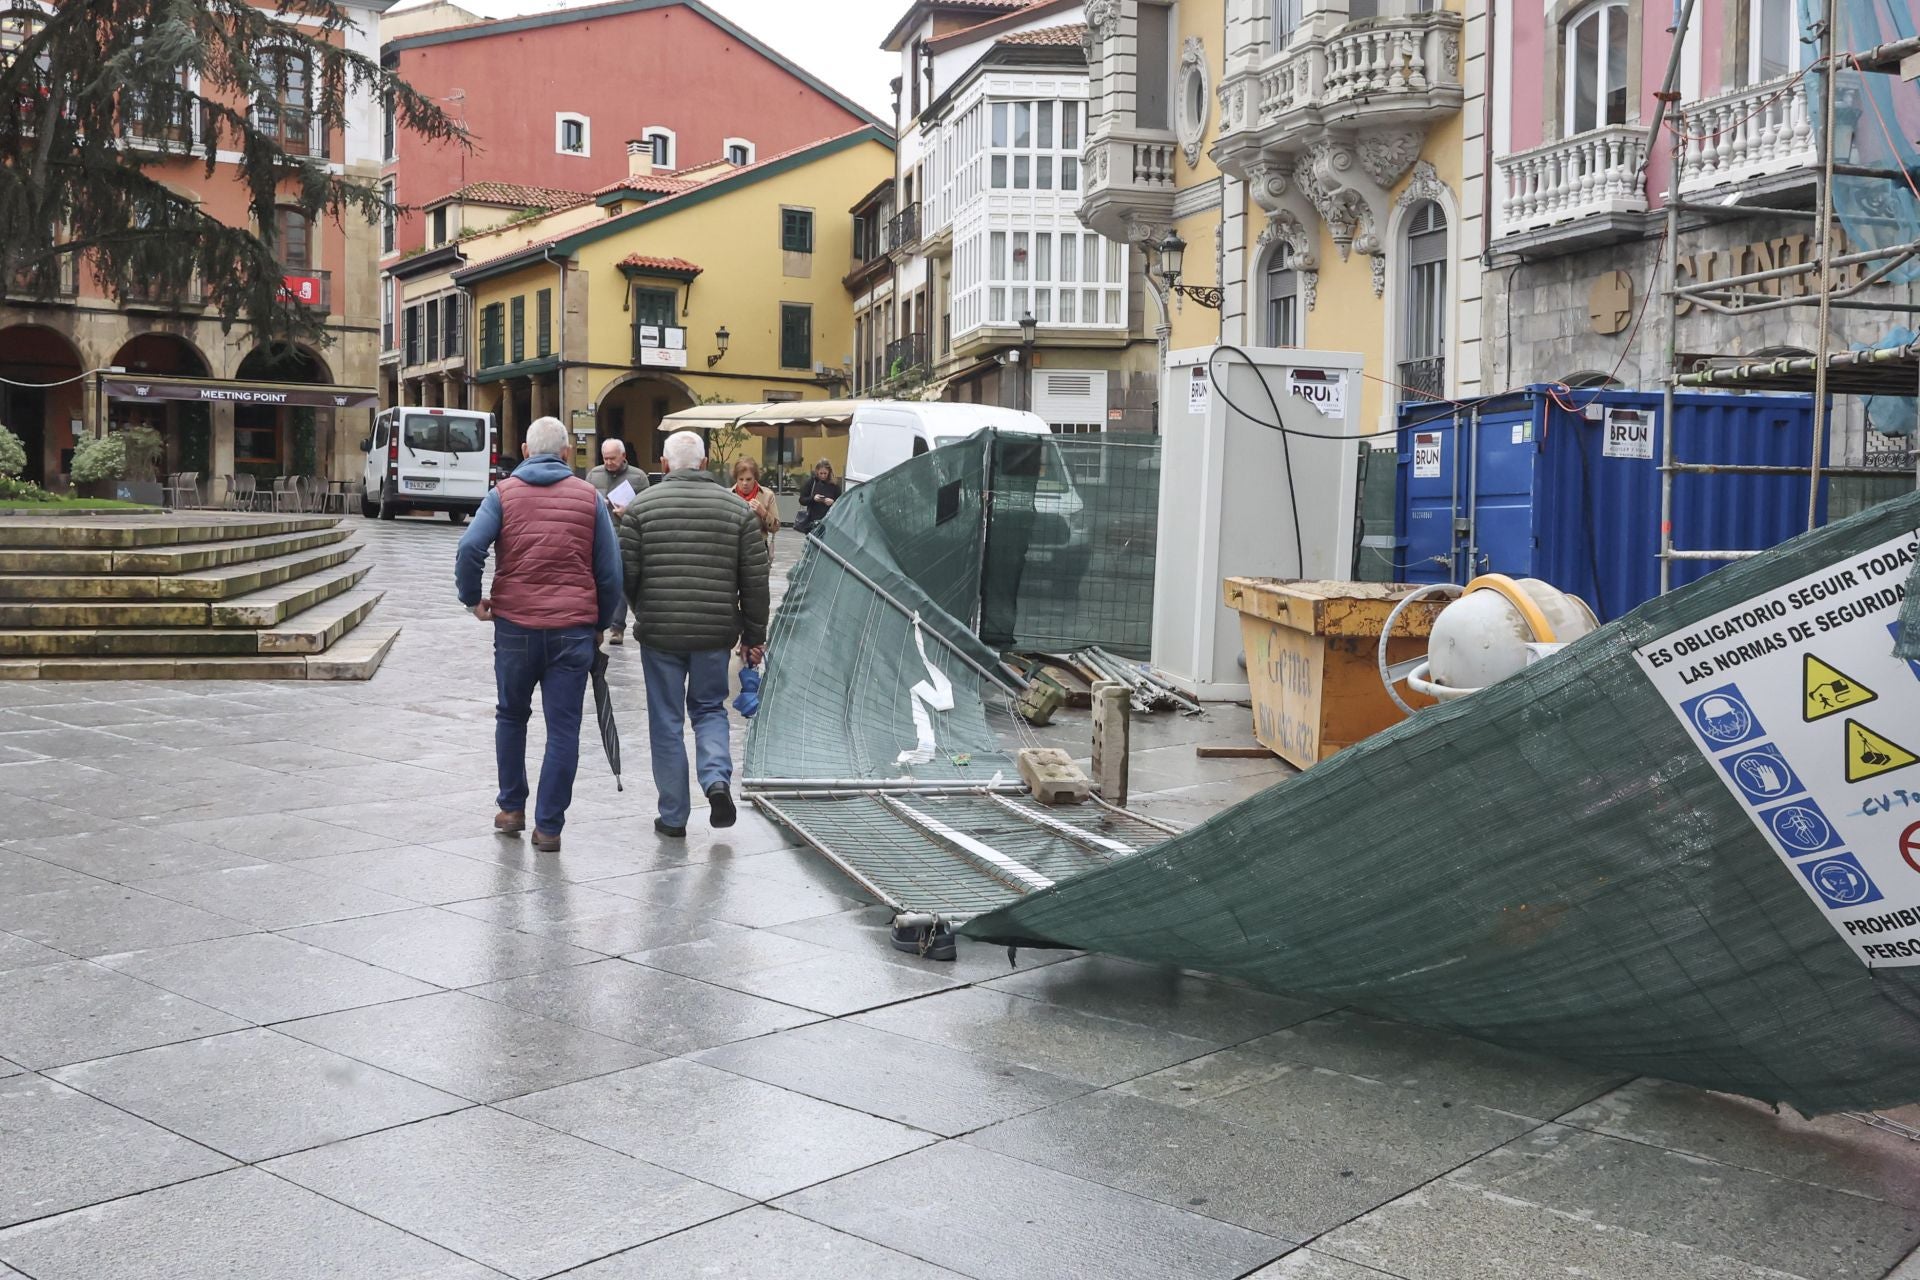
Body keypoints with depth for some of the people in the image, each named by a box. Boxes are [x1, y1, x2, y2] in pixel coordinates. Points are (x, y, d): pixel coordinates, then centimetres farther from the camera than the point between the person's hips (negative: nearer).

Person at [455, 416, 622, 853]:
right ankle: (548, 826, 4)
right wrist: (601, 623, 15)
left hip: (515, 624, 1)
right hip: (573, 629, 0)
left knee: (511, 716, 20)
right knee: (563, 728, 3)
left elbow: (469, 549, -11)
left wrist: (472, 598, 3)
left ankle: (512, 809, 27)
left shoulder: (504, 494, 3)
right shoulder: (589, 498, 6)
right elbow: (610, 571, 4)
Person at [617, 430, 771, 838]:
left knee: (667, 722, 9)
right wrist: (754, 635, 11)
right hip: (716, 633, 1)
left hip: (659, 632, -1)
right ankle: (718, 779, -4)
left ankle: (673, 815, 14)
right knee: (709, 709, 20)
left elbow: (626, 573, -4)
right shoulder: (738, 509, 2)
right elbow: (755, 580, 2)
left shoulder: (642, 506, -2)